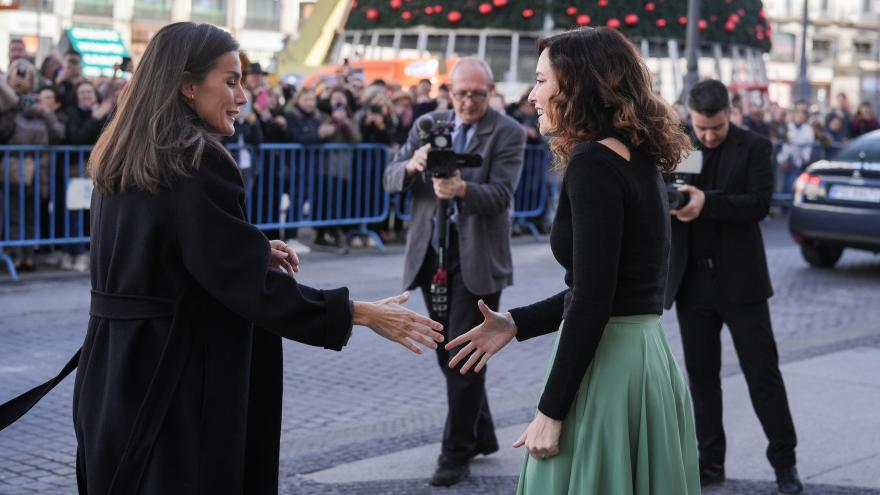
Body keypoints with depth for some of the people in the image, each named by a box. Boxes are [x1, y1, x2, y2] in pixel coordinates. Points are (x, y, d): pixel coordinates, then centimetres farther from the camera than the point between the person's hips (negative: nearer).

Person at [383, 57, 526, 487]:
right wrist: (412, 165, -21)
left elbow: (500, 195, -17)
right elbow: (391, 179, 2)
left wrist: (463, 189, -37)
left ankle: (457, 452, 4)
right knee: (448, 353, 13)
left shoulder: (508, 133, -5)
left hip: (477, 257, -5)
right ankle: (481, 435, 29)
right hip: (432, 253, 5)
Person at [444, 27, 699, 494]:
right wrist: (516, 323, 14)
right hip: (644, 361, 9)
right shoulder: (636, 158, 12)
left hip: (606, 369, -9)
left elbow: (592, 299, -20)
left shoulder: (592, 162, -15)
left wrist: (551, 410, -16)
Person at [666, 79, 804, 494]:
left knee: (763, 372, 1)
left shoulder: (753, 148, -3)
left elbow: (759, 204, -14)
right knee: (701, 375, 10)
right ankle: (710, 461, 20)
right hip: (692, 283, 3)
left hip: (739, 280, -3)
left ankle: (784, 462, 10)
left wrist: (707, 203, -28)